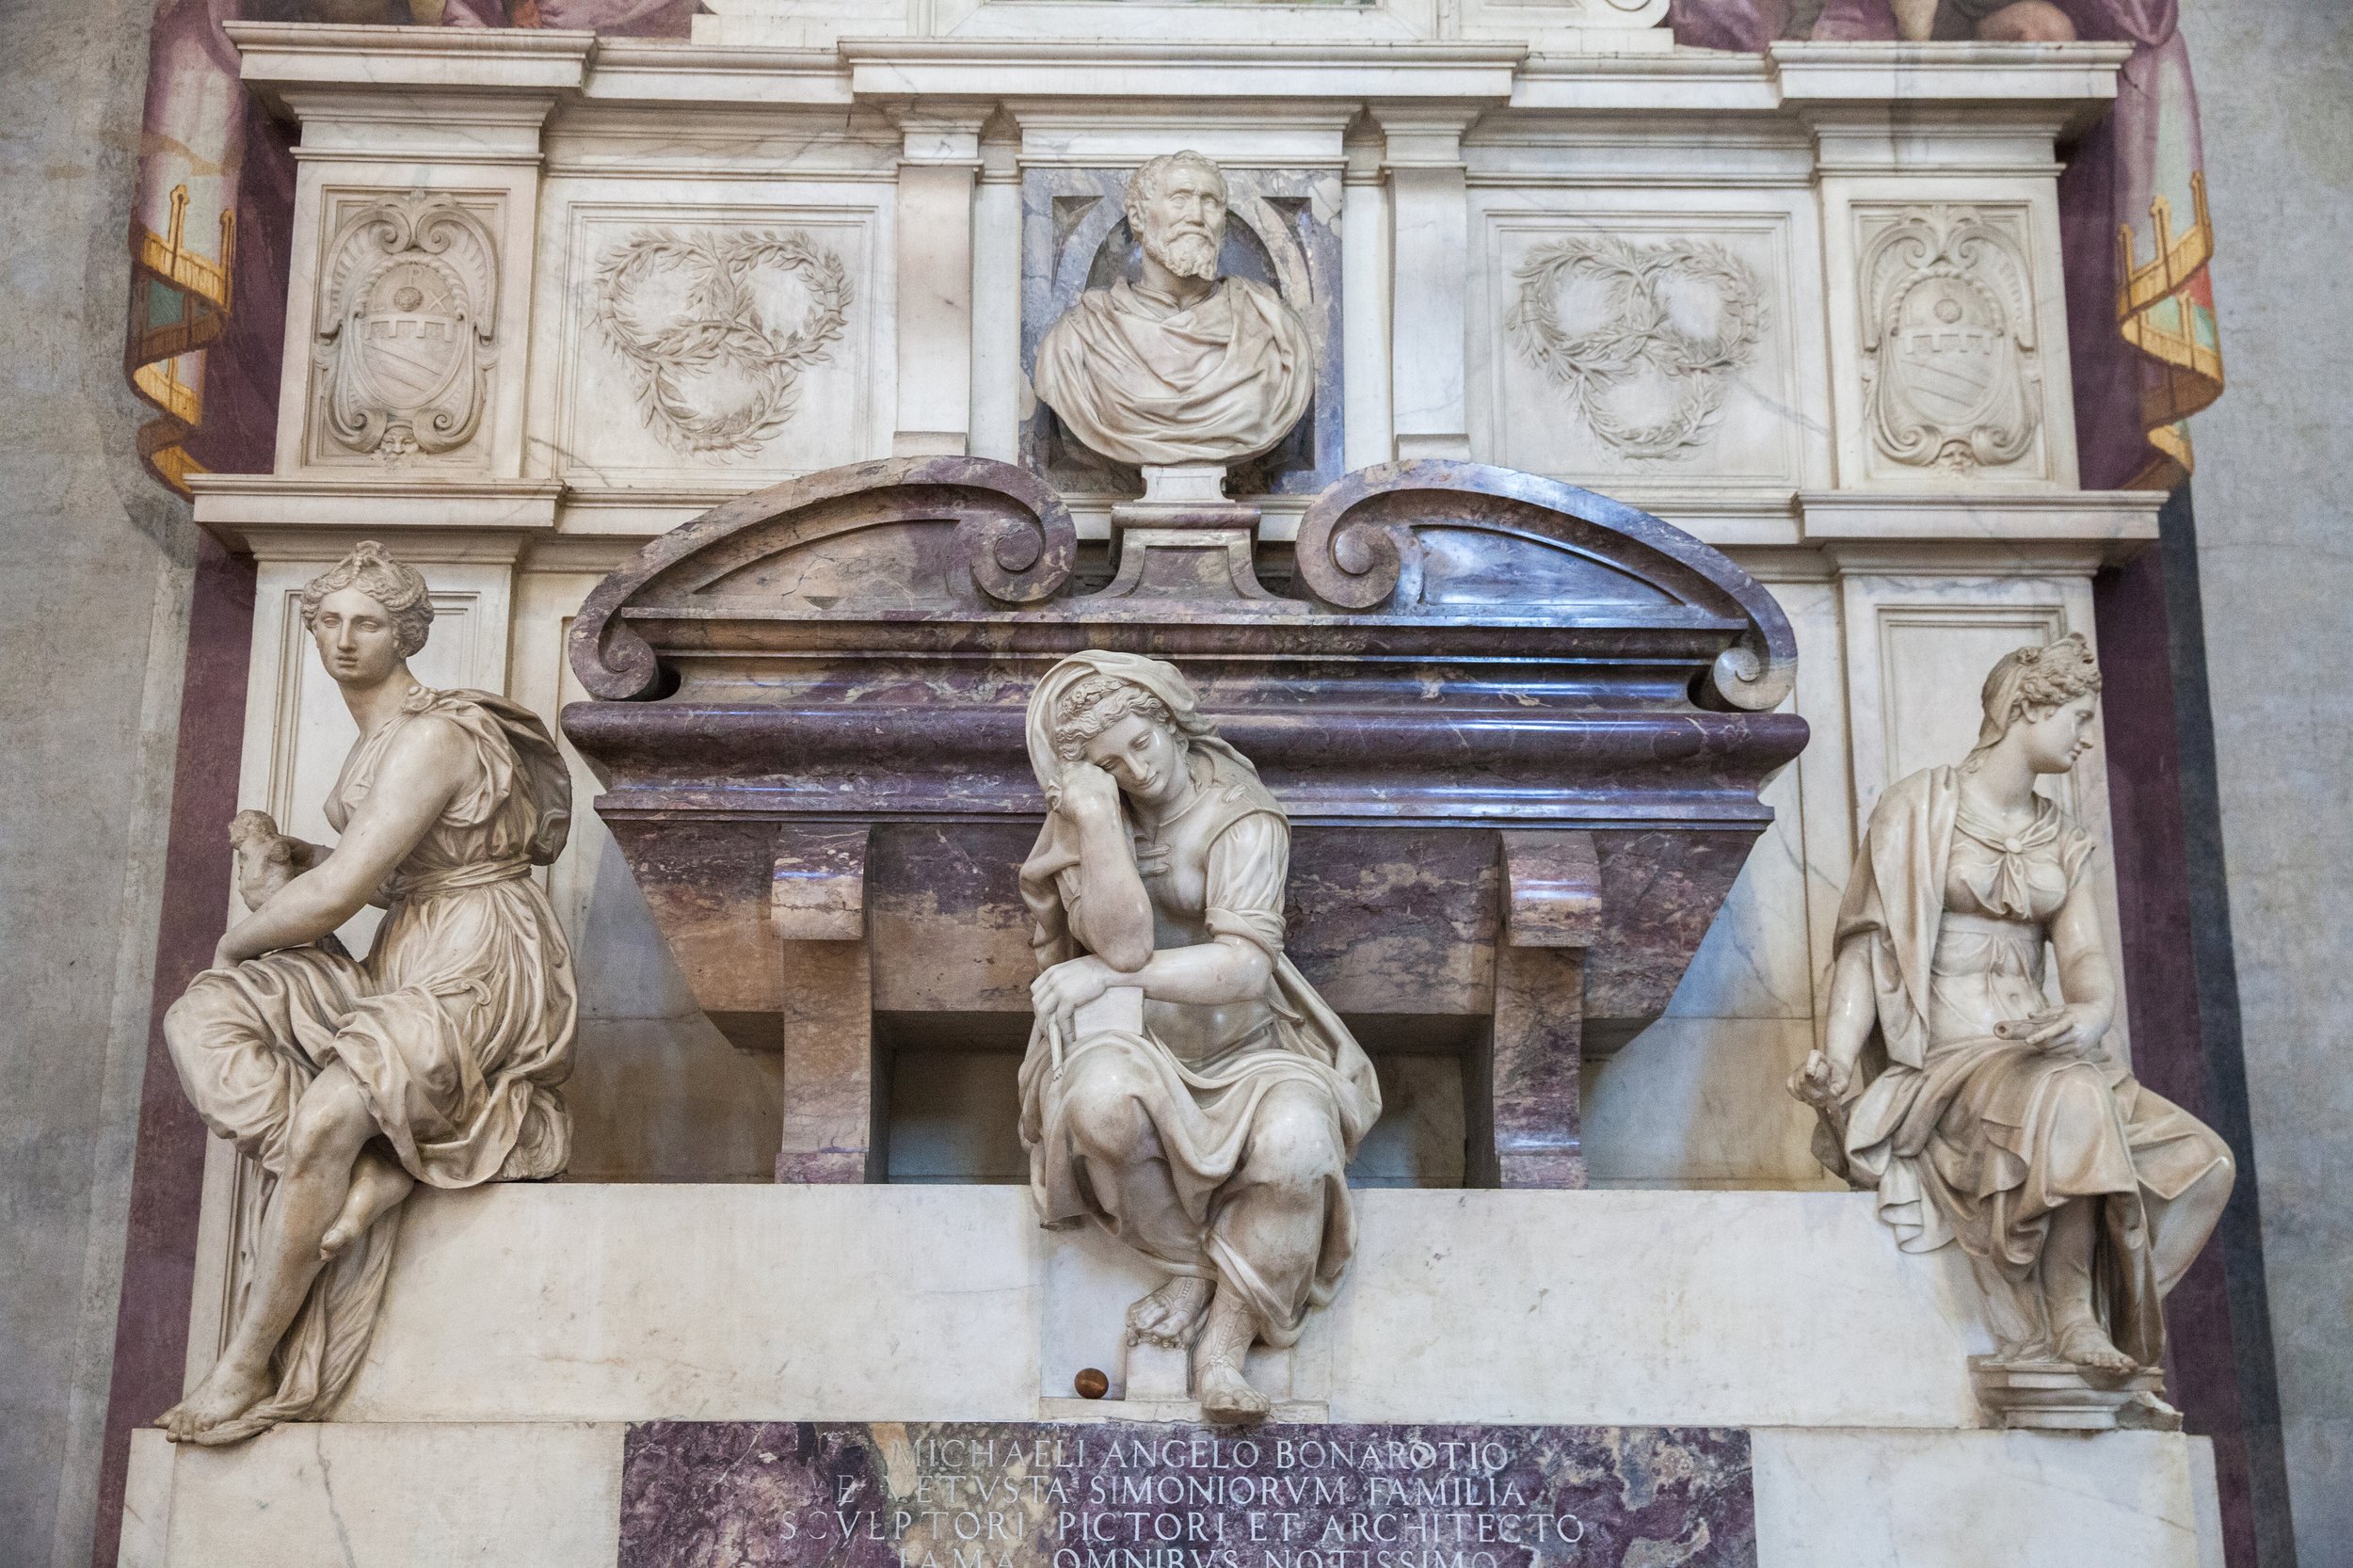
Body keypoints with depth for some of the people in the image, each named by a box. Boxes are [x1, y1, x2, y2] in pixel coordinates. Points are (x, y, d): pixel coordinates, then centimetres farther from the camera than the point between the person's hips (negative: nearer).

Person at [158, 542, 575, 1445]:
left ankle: (247, 1371, -17)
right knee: (201, 1017, -5)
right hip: (403, 970, 10)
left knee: (327, 1116, -30)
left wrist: (238, 938, -2)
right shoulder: (379, 737, 15)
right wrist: (287, 853, 8)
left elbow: (336, 896, -20)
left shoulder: (431, 737, -16)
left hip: (481, 974, -10)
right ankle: (372, 1174, -22)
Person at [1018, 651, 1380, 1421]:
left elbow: (1245, 966, -19)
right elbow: (1125, 943, -18)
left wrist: (1107, 974, -16)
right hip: (1133, 1045, 1)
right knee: (1101, 1098, -35)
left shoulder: (1239, 813, -9)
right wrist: (1098, 818, -25)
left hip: (1245, 1047, -1)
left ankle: (1224, 1343, -17)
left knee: (1297, 1142, -33)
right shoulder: (1081, 816, -3)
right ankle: (1189, 1267, -9)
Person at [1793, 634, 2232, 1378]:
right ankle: (2070, 1322, -22)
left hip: (2037, 1049, 6)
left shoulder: (2064, 841, 17)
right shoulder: (1921, 808, 0)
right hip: (1944, 1059, -6)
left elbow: (2085, 955, 4)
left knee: (2199, 1161, -14)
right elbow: (1869, 942, -8)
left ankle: (2091, 1317, -12)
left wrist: (2094, 1012, -22)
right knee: (2072, 1102, -35)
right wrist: (1836, 1059, -24)